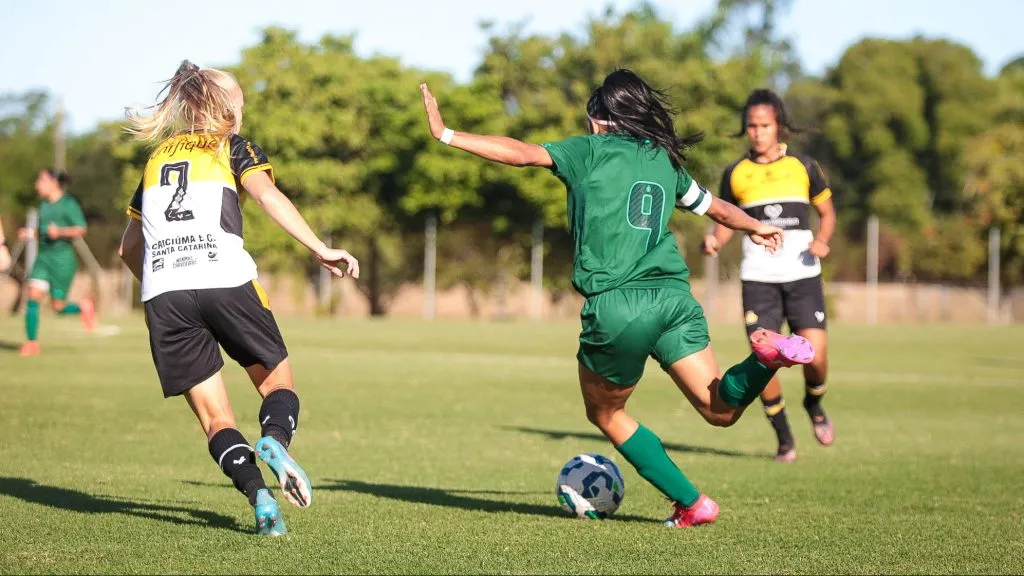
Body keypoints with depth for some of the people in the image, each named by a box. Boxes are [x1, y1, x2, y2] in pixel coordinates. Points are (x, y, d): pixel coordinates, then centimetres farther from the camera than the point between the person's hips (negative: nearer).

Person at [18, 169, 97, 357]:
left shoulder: (69, 204, -7)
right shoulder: (44, 206, 13)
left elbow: (80, 229, -12)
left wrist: (60, 232, -26)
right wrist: (30, 233, 6)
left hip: (63, 258, -5)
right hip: (43, 256, 5)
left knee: (58, 307, -2)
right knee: (33, 296, -13)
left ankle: (83, 307, 30)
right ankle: (32, 342, -9)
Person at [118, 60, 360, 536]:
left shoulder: (158, 158, 27)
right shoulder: (233, 148, 15)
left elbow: (129, 247, 30)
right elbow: (267, 195, -6)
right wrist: (320, 249, -10)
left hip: (161, 292, 3)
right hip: (226, 282, -3)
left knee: (215, 419, 6)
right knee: (278, 383, 13)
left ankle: (260, 497, -16)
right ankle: (275, 442, -20)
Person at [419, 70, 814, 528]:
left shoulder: (591, 151, 6)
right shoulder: (665, 160, 20)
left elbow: (521, 153, -5)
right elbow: (718, 209, 35)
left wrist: (445, 134, 0)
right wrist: (757, 228, 55)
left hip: (615, 306, -4)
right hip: (673, 296, 4)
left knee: (605, 413, 18)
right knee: (720, 410, 3)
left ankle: (691, 503, 14)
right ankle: (767, 355, -26)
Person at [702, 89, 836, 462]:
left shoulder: (802, 166, 5)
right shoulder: (736, 173, 7)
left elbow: (827, 211, 14)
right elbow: (727, 220, 16)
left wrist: (822, 240, -7)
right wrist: (715, 241, -7)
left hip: (802, 275, 0)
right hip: (758, 277, 1)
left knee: (815, 356, -13)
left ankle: (814, 404, 22)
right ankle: (784, 438, 10)